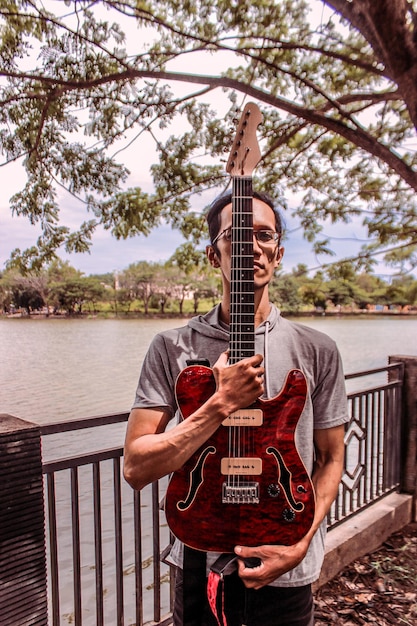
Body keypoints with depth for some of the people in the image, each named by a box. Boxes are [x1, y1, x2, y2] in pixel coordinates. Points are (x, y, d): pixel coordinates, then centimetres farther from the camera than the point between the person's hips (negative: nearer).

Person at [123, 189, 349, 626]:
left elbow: (330, 459, 0)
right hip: (200, 562, 1)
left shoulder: (316, 351, -9)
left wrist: (299, 544, -13)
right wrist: (222, 403, -26)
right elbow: (135, 468, -16)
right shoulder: (172, 348, -11)